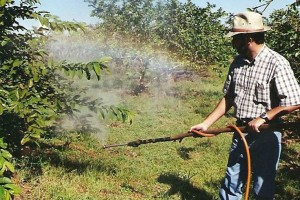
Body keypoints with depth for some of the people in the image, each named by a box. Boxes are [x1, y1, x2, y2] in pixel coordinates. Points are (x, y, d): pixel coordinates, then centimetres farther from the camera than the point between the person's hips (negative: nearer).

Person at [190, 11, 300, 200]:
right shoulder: (238, 63, 4)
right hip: (241, 133, 6)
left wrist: (263, 118, -20)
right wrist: (206, 124, 6)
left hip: (265, 136, -6)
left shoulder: (276, 63, -17)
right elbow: (228, 98, 11)